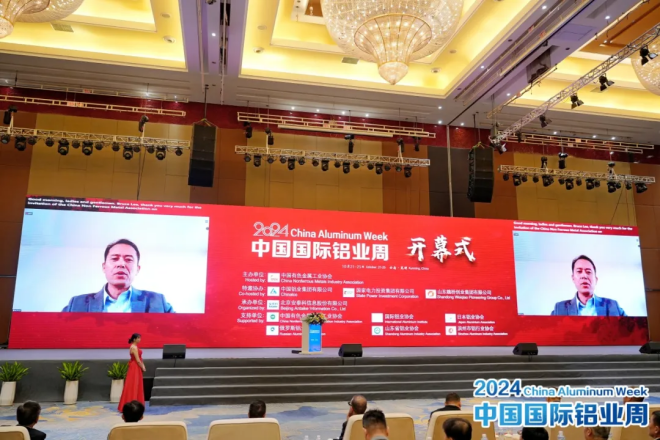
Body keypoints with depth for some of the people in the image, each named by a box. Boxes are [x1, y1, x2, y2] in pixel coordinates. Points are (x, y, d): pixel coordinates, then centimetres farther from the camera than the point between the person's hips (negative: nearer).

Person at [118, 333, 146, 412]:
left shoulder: (135, 347, 13)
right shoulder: (134, 347, -17)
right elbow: (137, 360, -18)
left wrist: (143, 366, 6)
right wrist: (142, 367, -9)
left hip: (136, 368, 10)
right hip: (135, 368, -10)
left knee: (136, 386, 13)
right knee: (133, 386, -5)